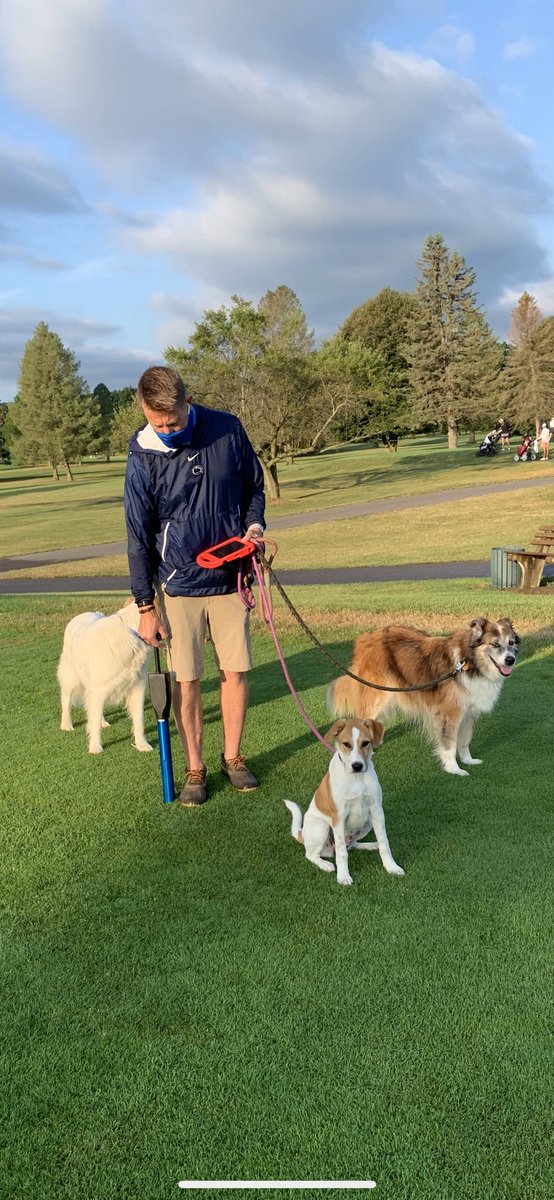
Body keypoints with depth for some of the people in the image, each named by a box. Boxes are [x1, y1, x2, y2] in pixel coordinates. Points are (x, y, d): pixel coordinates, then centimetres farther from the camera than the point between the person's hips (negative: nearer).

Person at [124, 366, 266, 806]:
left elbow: (254, 486, 10)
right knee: (187, 680, 3)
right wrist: (146, 606, -4)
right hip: (179, 586, -1)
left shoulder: (228, 430, -7)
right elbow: (139, 537, -5)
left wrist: (254, 523, -11)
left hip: (230, 579, 2)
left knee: (236, 671, 6)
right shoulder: (143, 456, -10)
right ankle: (195, 769, 19)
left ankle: (233, 756, 26)